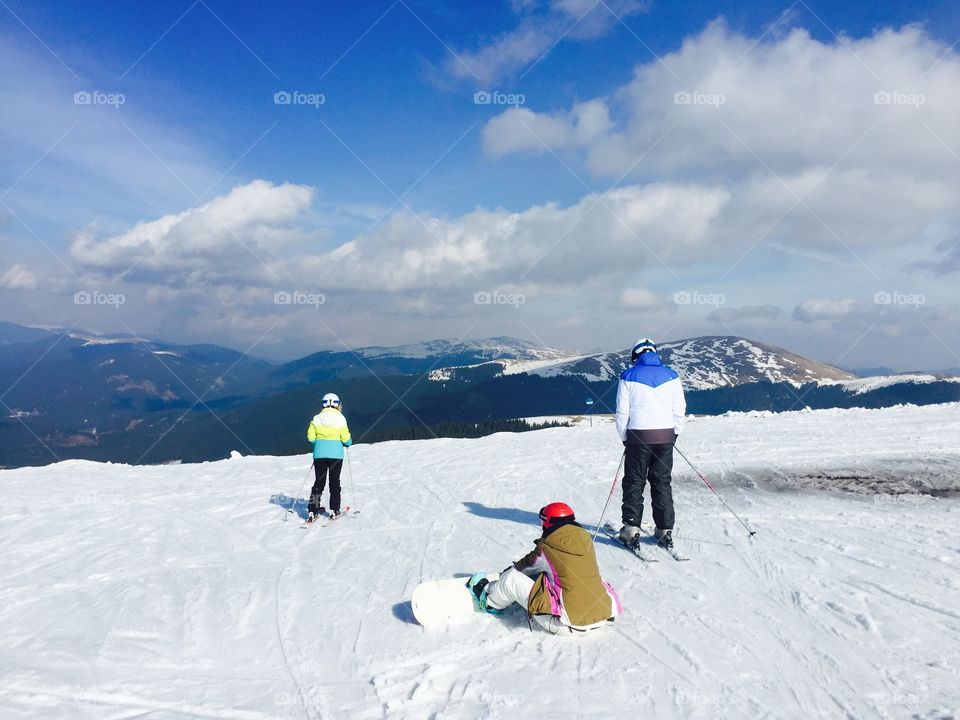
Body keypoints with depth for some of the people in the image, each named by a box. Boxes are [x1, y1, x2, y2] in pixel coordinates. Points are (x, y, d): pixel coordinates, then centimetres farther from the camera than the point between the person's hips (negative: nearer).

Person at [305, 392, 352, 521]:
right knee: (335, 481, 9)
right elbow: (346, 439, -6)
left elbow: (310, 437, 1)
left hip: (319, 453, 2)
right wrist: (349, 443, 16)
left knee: (319, 481, 10)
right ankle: (334, 510, 9)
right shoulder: (340, 418, -5)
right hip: (336, 453, -2)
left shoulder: (316, 418, 1)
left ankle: (312, 511, 6)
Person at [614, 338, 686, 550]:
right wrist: (674, 434, 16)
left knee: (634, 483, 6)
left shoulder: (628, 377, -1)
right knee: (662, 483, 10)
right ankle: (665, 530, 9)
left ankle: (631, 528, 3)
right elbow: (679, 410, 5)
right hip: (666, 436, 2)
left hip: (639, 436, -2)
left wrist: (624, 437, 9)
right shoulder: (671, 376, 5)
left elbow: (622, 411, -2)